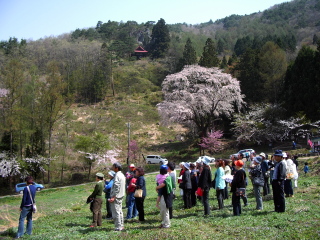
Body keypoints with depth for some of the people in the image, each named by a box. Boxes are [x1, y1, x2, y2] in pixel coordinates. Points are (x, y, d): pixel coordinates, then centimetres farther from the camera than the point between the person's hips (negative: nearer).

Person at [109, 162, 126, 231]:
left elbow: (116, 187, -22)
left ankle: (118, 227, -5)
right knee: (119, 211, 15)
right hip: (120, 196, 10)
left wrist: (113, 197, -23)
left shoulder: (117, 175, -16)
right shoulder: (122, 175, 14)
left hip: (116, 196, -10)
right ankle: (121, 226, 21)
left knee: (116, 212, -7)